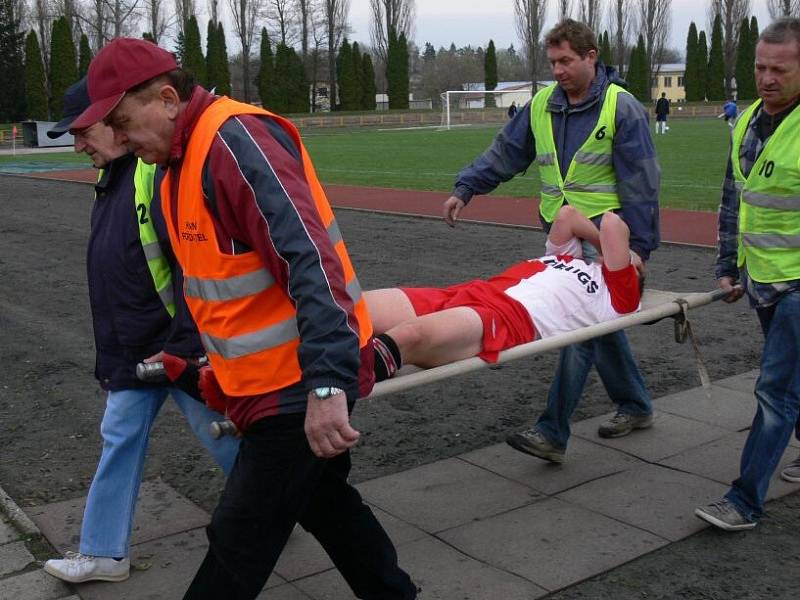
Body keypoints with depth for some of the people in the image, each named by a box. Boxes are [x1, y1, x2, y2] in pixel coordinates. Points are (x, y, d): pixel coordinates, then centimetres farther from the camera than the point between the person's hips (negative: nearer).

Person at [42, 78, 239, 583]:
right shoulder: (112, 176, 10)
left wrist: (180, 346, -24)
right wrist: (112, 355, 21)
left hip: (180, 348, -9)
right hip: (132, 350, 9)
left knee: (223, 437, 8)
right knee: (120, 442, 14)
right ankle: (104, 552, 27)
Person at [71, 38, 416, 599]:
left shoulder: (234, 140, -21)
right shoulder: (182, 161, 11)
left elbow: (309, 259, -31)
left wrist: (326, 384, -37)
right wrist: (221, 355, 23)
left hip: (302, 386, -10)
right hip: (273, 377, 10)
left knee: (240, 541, 2)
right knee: (324, 499, 23)